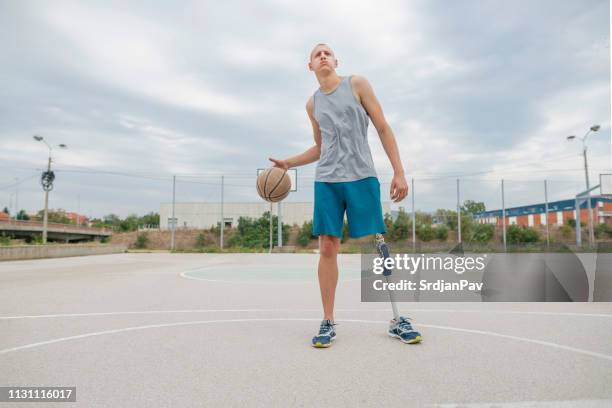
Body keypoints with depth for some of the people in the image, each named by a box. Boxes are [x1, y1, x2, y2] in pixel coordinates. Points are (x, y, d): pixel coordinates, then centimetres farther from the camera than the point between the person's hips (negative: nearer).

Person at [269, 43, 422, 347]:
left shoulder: (357, 84, 7)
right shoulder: (312, 104, 16)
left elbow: (383, 129, 3)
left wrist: (399, 172, -5)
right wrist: (288, 163, 13)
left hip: (362, 177, -2)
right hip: (326, 180, 3)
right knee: (327, 247, -3)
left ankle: (397, 321, 9)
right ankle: (328, 322, 7)